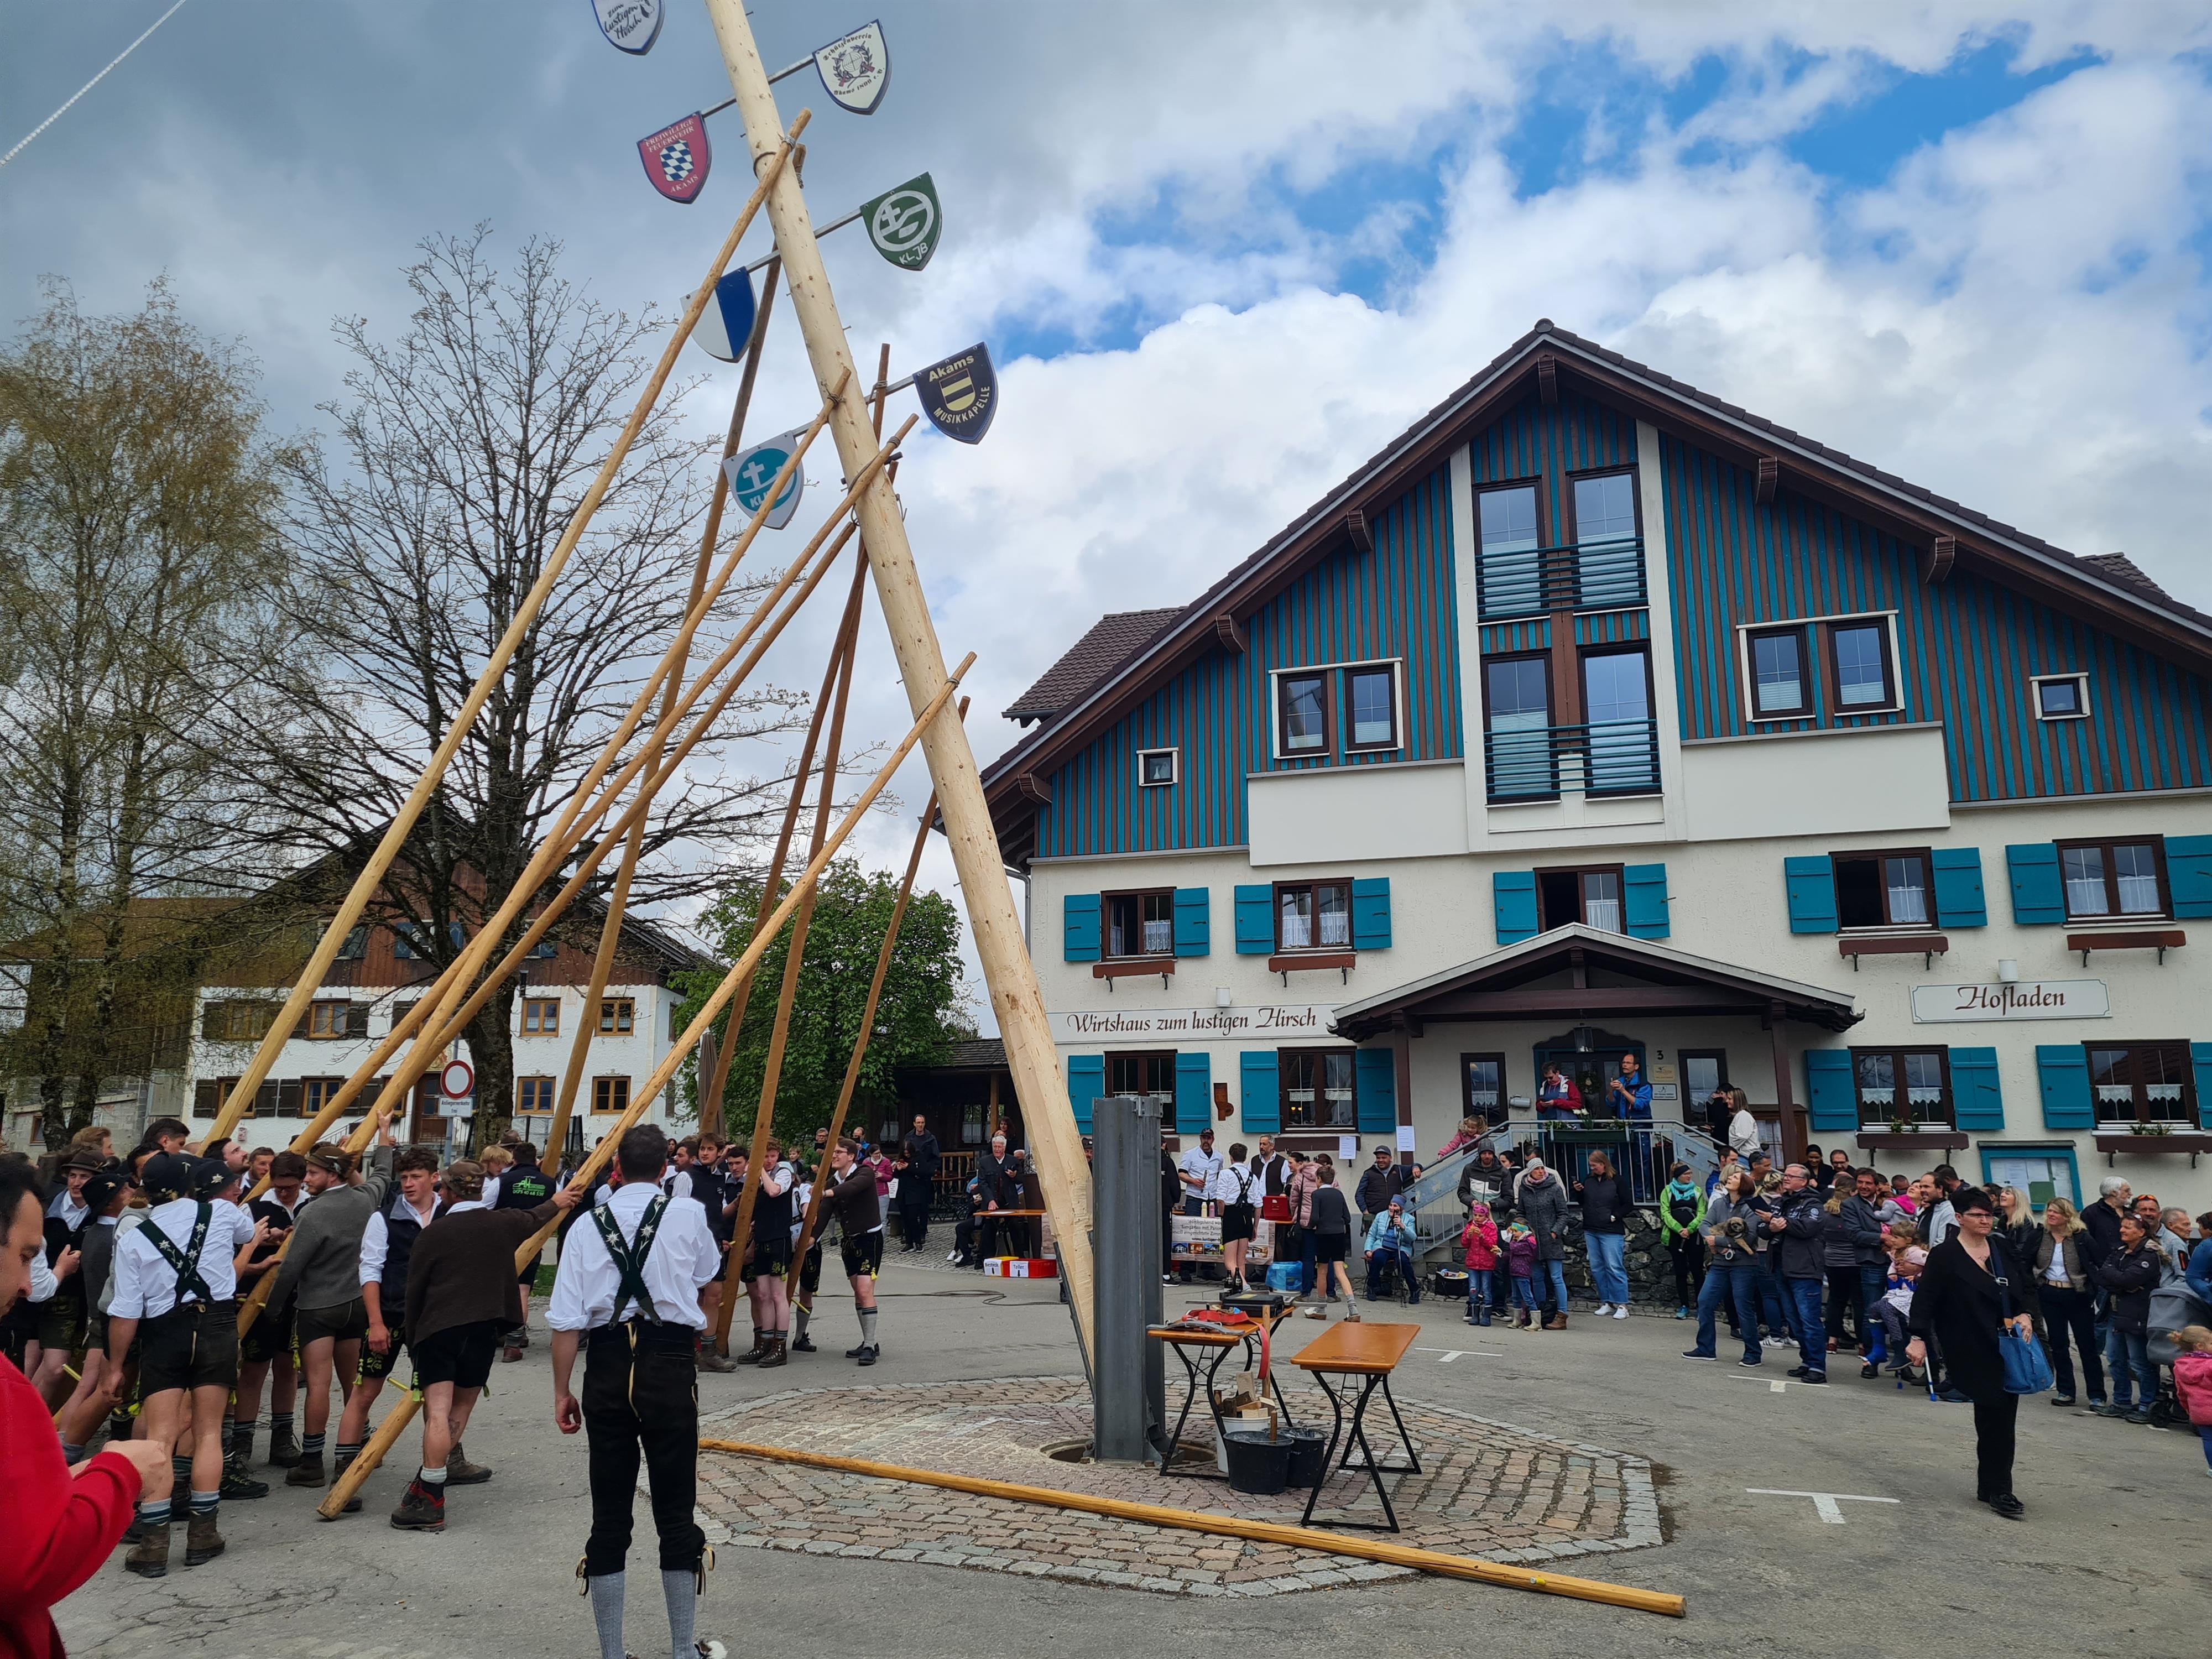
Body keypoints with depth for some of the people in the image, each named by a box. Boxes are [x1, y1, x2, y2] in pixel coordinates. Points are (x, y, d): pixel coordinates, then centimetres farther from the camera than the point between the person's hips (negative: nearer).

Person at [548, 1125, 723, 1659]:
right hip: (670, 1365, -1)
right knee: (675, 1510, 7)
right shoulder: (688, 1216, 0)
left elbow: (567, 1319, -2)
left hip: (607, 1367, 2)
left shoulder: (587, 1225, 2)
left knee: (609, 1514, 10)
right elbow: (706, 1275, 20)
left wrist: (562, 1392, 6)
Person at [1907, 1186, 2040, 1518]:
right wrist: (1919, 1338, -17)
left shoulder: (2005, 1250, 11)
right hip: (1973, 1352, -5)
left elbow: (2029, 1288, 19)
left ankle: (1991, 1488, 21)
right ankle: (1997, 1490, 3)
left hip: (2009, 1349, 5)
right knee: (1995, 1417, -8)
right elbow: (1925, 1299, -9)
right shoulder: (1944, 1257, -5)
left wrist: (2026, 1315, -1)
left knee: (2001, 1419, 7)